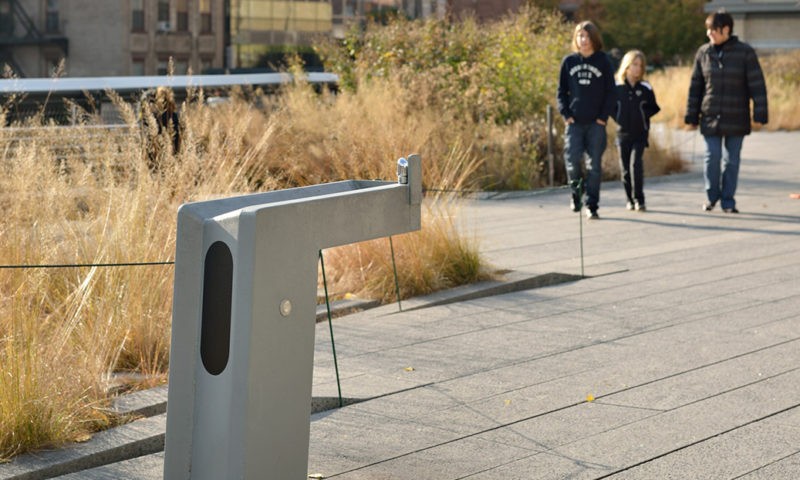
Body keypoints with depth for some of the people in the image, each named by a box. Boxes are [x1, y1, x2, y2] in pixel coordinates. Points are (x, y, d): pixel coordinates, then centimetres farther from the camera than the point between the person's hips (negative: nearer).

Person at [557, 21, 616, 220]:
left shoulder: (603, 61, 3)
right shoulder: (569, 61, 8)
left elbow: (610, 92, 3)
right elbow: (561, 91, 10)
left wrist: (604, 116, -6)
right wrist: (565, 113, -3)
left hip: (596, 123, -1)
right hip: (574, 122, 1)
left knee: (595, 164, 0)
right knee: (572, 158, -13)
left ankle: (592, 205, 5)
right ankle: (576, 190, 15)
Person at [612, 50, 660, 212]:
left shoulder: (646, 88, 0)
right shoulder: (616, 87, 0)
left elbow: (654, 108, 8)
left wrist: (643, 116, -6)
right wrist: (617, 118, -3)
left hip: (640, 134, -2)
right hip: (623, 133, 2)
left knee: (636, 165, -14)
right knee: (625, 168, 6)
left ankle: (639, 199, -9)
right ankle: (630, 199, 20)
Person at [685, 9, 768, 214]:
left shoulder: (745, 52, -5)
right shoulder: (703, 53, 3)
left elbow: (757, 85, -5)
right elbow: (695, 87, 7)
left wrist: (760, 115, -10)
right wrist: (691, 117, 5)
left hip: (736, 119, -1)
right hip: (710, 118, 1)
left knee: (732, 160, 5)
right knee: (712, 157, -2)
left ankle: (728, 201, 15)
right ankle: (711, 196, 18)